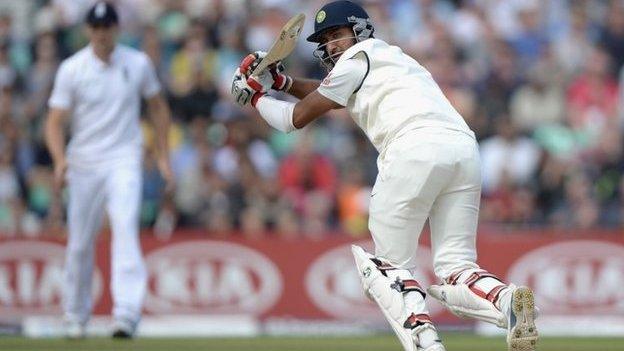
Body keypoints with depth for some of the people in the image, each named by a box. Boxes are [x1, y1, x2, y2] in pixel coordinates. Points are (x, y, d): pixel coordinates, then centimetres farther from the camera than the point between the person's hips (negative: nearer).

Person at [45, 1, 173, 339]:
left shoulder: (138, 64, 1)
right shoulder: (71, 69, -3)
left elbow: (158, 107, 14)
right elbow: (54, 121, -5)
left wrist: (163, 157, 10)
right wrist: (60, 159, -24)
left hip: (124, 160, -1)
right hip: (84, 164, 1)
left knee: (125, 227, -21)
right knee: (79, 243, 6)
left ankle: (126, 314, -29)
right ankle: (76, 317, 24)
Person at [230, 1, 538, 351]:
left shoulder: (358, 56, 15)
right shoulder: (392, 57, 38)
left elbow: (298, 117, 18)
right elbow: (328, 94, 51)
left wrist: (257, 96, 34)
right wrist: (280, 80, 42)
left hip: (416, 148, -7)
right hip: (465, 150, 7)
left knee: (391, 267, 0)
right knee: (456, 270, 2)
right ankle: (507, 299, -29)